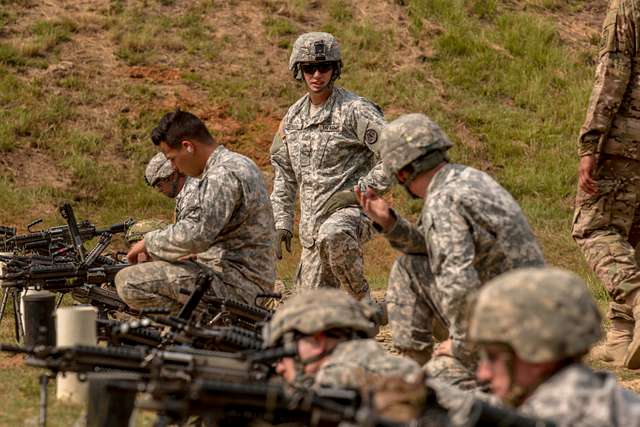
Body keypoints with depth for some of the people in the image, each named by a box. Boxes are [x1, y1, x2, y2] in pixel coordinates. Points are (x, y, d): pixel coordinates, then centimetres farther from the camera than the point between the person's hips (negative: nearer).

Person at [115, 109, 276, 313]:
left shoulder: (223, 175, -18)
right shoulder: (239, 163, 16)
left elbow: (196, 235, -27)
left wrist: (149, 242, -10)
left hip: (234, 286, -11)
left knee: (128, 281, -18)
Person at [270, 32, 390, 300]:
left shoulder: (355, 111, -8)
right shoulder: (293, 117, 12)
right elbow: (284, 174, 19)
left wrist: (359, 191, -17)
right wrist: (281, 223, 12)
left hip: (351, 209, -7)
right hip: (312, 225, 7)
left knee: (332, 236, -40)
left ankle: (362, 301, -21)